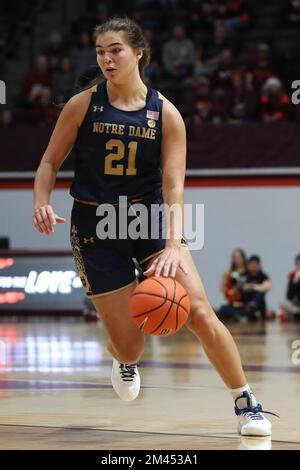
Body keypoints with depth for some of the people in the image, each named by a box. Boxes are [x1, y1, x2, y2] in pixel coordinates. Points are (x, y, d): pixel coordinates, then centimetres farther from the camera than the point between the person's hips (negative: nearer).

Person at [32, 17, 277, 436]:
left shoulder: (165, 113, -5)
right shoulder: (82, 106, -4)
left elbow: (174, 186, -11)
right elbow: (50, 162, 5)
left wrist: (173, 244, -25)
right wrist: (42, 204, -16)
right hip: (96, 228, 0)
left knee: (200, 314, -17)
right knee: (130, 347, -1)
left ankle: (246, 402, -1)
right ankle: (123, 358, 40)